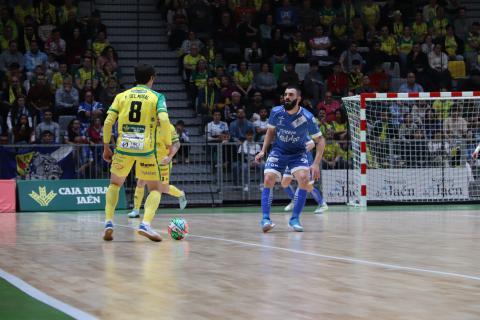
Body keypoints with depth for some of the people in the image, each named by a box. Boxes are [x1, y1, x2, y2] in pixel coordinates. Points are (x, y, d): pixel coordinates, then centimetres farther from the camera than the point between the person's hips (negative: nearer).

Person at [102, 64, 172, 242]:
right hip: (146, 148, -2)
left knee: (115, 185, 24)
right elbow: (164, 120, -12)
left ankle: (109, 223, 6)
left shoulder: (121, 96, 11)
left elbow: (108, 122, 5)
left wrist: (106, 147, 13)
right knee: (155, 189, 10)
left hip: (123, 147, 2)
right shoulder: (156, 97, 5)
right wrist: (168, 145, -2)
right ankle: (145, 224, -14)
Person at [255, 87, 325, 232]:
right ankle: (265, 219, -13)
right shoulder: (276, 112, -12)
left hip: (298, 153, -2)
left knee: (304, 179, -24)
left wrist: (316, 164, -20)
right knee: (268, 180, -18)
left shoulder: (307, 117, -20)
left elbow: (320, 140, -11)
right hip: (278, 151, 2)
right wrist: (263, 150, -1)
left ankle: (295, 219, -12)